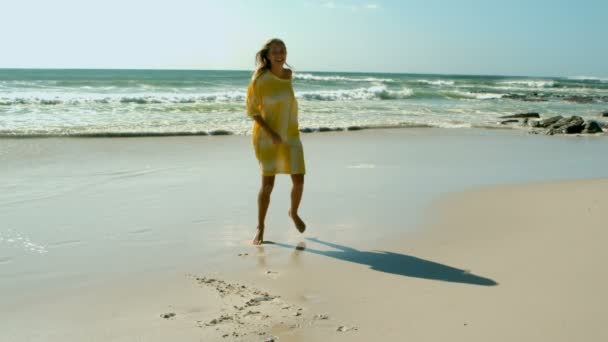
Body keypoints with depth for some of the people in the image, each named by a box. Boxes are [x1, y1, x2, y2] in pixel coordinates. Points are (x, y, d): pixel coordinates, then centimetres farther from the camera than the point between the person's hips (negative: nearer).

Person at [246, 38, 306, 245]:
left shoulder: (289, 74, 2)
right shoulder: (260, 79, -14)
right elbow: (251, 110, -10)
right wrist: (270, 132, -21)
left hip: (290, 136, 5)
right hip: (266, 136, -5)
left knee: (299, 181, 3)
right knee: (268, 184, -7)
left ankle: (294, 213, 33)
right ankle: (260, 228, 11)